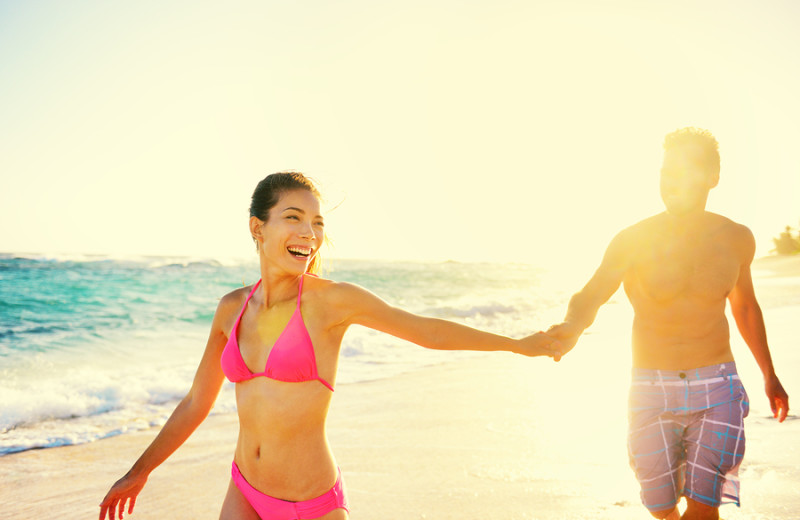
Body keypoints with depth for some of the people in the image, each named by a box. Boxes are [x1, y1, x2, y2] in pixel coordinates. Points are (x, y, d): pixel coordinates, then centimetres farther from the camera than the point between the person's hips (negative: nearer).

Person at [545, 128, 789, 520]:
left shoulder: (736, 239, 0)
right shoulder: (634, 241, -10)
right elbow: (589, 297, -19)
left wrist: (769, 375, 25)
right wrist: (571, 329, -43)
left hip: (716, 389, 1)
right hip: (651, 389, -1)